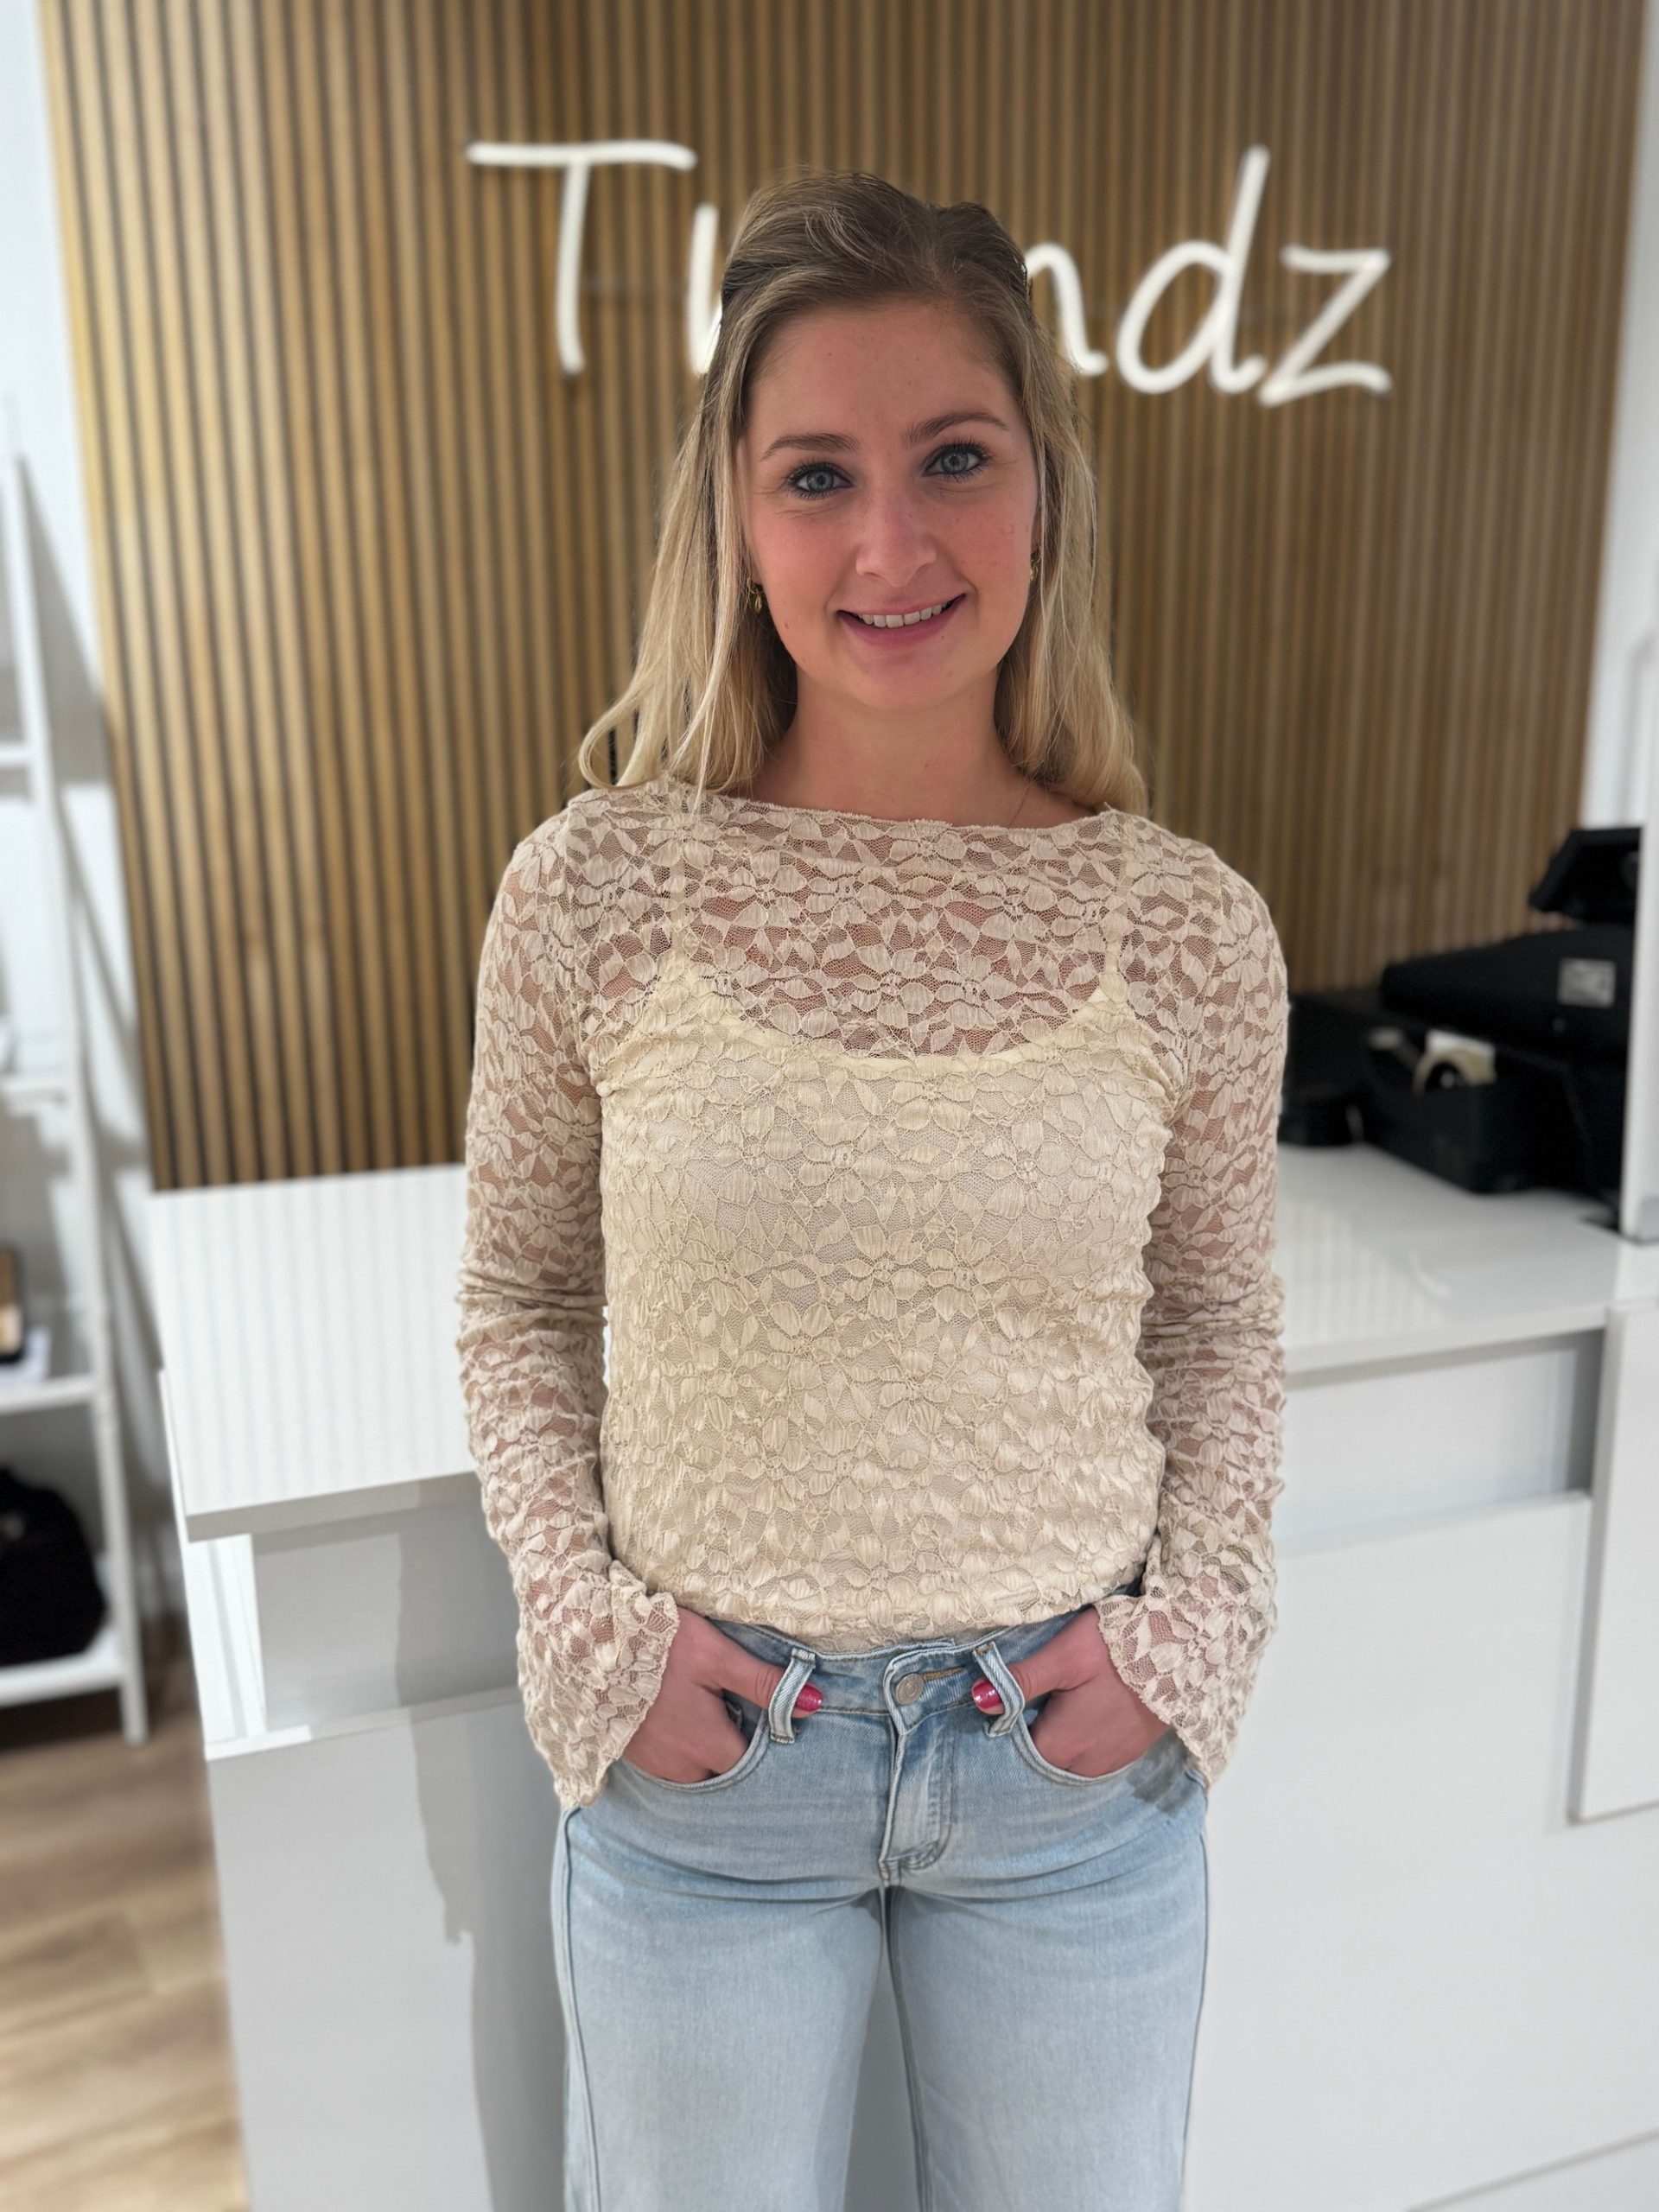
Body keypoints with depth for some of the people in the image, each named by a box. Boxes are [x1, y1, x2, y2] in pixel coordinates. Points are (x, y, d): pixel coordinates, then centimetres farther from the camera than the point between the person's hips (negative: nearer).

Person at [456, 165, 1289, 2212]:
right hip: (696, 1751, 0)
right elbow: (519, 1301, 0)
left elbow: (1222, 1328, 4)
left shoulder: (1192, 930, -9)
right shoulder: (592, 892, -12)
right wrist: (587, 1623, -9)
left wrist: (1194, 1631, -6)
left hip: (1082, 1753, 1)